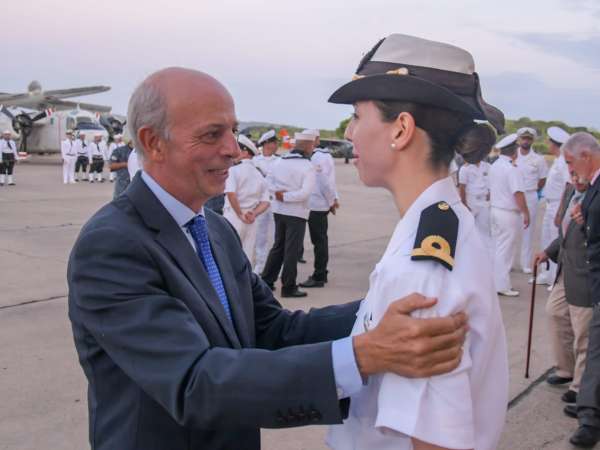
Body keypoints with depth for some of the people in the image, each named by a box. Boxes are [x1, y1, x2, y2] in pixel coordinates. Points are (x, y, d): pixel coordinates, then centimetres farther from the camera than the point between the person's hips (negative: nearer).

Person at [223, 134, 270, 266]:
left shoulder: (234, 169, -8)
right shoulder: (259, 175, 12)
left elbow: (231, 193, -22)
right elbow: (265, 202, 7)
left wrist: (240, 214, -14)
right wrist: (253, 214, -6)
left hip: (233, 217, -6)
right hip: (251, 221, 6)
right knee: (247, 258, 11)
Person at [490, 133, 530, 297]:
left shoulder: (494, 166, 7)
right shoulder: (511, 169, -19)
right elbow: (518, 194, -21)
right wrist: (526, 213, -14)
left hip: (495, 210, 8)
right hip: (509, 214, -8)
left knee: (497, 247, 15)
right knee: (505, 250, -1)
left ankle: (496, 281, 24)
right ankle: (502, 286, 4)